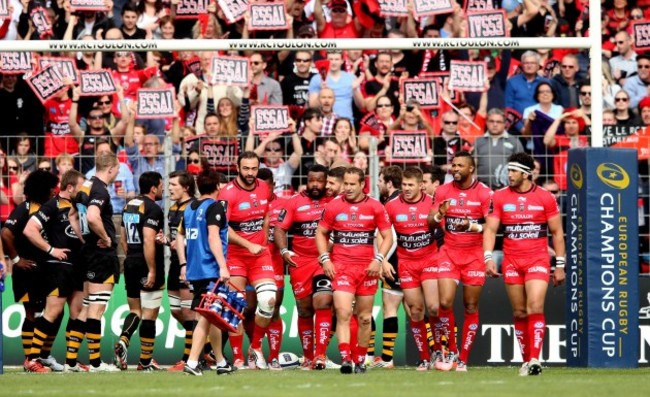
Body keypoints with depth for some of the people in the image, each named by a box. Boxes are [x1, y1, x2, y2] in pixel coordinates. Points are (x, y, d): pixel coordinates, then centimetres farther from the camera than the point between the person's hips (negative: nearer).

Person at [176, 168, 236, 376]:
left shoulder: (189, 208, 13)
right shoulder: (214, 207, -9)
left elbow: (180, 236, 19)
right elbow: (213, 237, -19)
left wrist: (184, 264, 24)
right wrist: (223, 266, -21)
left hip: (193, 271, 8)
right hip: (211, 270, -8)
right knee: (207, 316, -8)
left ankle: (221, 362, 24)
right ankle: (192, 362, -16)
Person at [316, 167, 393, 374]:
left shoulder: (375, 207, 3)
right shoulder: (334, 206, 3)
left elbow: (388, 236, 7)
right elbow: (321, 233, 13)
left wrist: (378, 259, -6)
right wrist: (325, 259, 1)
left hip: (367, 268, 1)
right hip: (341, 267, -1)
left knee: (365, 317, 6)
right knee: (343, 313, -16)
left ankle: (360, 360, 17)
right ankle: (345, 359, -23)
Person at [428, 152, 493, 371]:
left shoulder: (484, 193, -4)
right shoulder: (443, 191, 5)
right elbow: (430, 223, 7)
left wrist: (472, 226, -24)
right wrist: (439, 215, -16)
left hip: (474, 255, -2)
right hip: (449, 252, 2)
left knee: (471, 307, 1)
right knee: (445, 302, -12)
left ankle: (463, 359, 9)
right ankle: (451, 352, 5)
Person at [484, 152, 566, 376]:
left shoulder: (545, 198, 0)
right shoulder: (499, 197, 4)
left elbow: (557, 232, 5)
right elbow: (490, 229, 3)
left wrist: (560, 265, 3)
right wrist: (488, 257, -11)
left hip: (538, 261, -2)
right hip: (511, 262, 2)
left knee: (535, 308, -17)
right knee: (519, 313, 5)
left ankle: (535, 359, -21)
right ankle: (526, 361, 13)